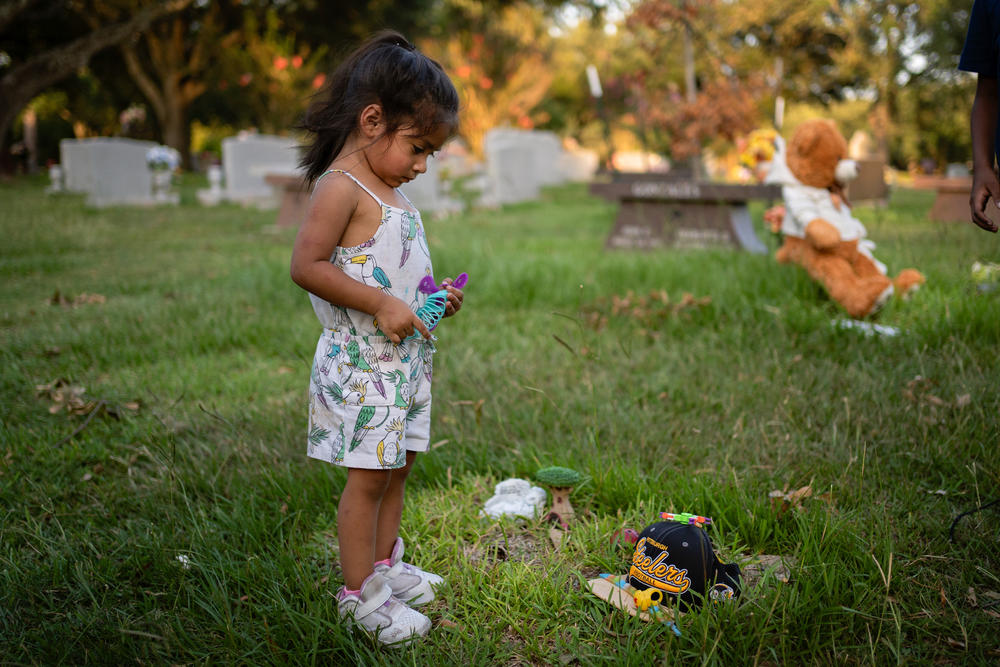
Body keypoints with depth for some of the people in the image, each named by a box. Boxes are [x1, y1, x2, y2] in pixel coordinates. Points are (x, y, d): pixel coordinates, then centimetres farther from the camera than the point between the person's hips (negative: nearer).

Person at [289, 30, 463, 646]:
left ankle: (385, 565, 32)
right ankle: (358, 593, 10)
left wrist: (435, 298, 8)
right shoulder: (342, 186, -15)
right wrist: (381, 304, -24)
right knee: (369, 474, -2)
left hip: (406, 354, 9)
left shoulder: (391, 191, 13)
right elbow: (306, 266, -22)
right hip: (362, 360, -9)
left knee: (398, 464, 16)